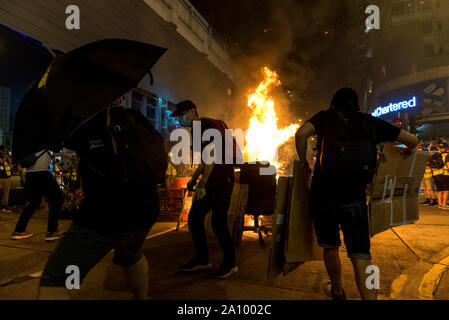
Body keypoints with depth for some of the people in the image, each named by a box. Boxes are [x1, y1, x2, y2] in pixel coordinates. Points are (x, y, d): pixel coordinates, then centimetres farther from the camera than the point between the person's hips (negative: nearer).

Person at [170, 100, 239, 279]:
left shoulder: (208, 125, -11)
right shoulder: (197, 130, 19)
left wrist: (202, 184, -21)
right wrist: (194, 178, 17)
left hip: (222, 179, -10)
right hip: (209, 180, 10)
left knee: (218, 223, -6)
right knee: (194, 217, 8)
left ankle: (230, 264, 13)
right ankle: (202, 260, 20)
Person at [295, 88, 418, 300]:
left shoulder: (326, 117, 7)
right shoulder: (370, 122, 11)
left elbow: (301, 133, -13)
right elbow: (412, 140, 14)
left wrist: (303, 162, 1)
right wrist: (407, 152, 37)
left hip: (323, 193, 0)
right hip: (354, 197, 1)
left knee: (330, 247, 19)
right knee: (360, 255, 5)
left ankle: (337, 291, 39)